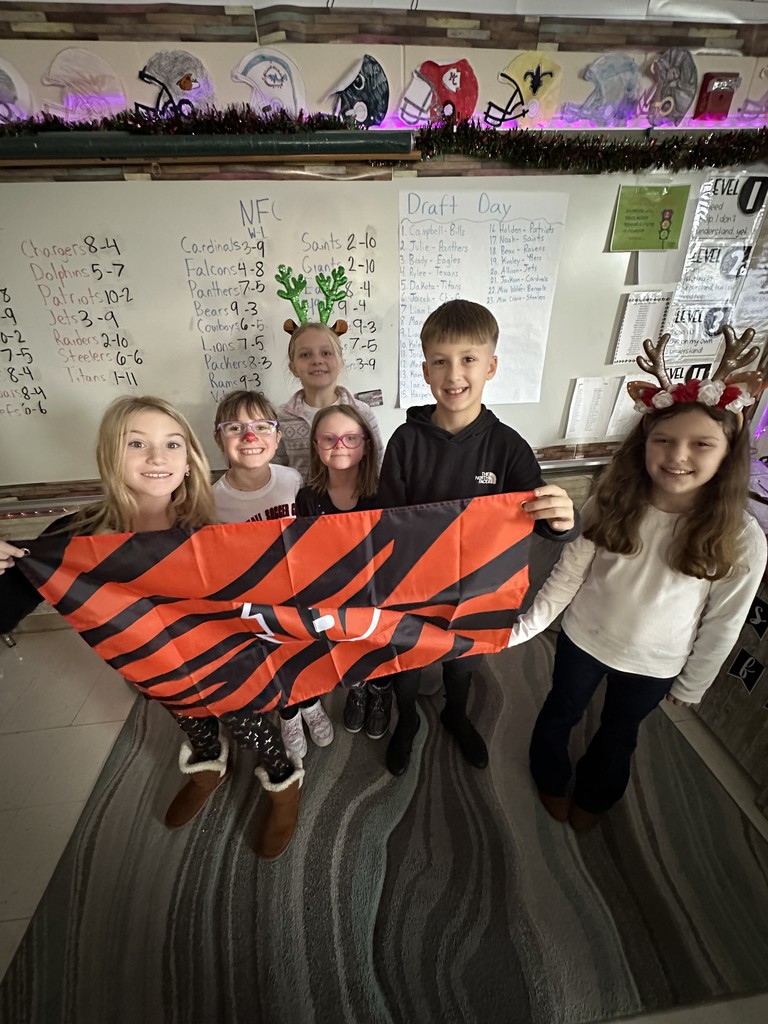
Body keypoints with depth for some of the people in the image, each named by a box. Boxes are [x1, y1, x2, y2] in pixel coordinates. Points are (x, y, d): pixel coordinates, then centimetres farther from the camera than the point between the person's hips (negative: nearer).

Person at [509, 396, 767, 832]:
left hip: (654, 664, 0)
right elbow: (567, 577, -13)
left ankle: (593, 796, 59)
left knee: (619, 733, 27)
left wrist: (690, 686, 1)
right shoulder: (610, 504, -21)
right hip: (584, 640, 1)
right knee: (561, 714, 24)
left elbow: (722, 625, -10)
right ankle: (551, 778, 58)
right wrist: (525, 627, -17)